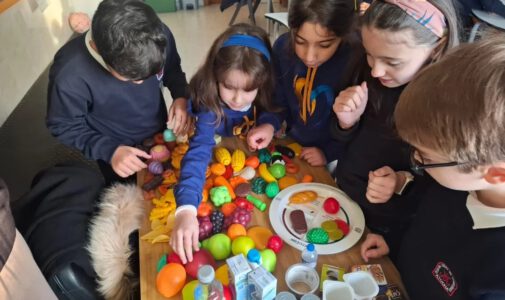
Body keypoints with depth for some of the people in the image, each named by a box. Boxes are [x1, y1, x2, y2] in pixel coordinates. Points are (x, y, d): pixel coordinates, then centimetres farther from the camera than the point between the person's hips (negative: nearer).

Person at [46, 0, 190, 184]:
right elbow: (64, 127, -17)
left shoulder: (159, 36, -25)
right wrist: (109, 151, -31)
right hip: (118, 158, -3)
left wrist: (181, 96, -22)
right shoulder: (69, 74, -35)